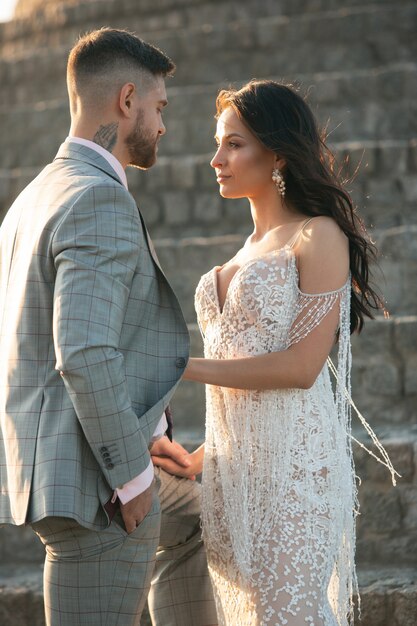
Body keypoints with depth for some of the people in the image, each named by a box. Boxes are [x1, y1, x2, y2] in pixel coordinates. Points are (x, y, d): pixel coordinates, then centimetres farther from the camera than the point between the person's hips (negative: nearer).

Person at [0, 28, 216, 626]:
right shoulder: (100, 201, -18)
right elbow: (85, 357, -27)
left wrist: (139, 437, 20)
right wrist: (134, 473, -17)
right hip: (92, 485, -10)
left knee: (191, 520, 33)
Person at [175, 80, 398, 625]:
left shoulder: (318, 237, -6)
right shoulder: (247, 252, 18)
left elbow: (301, 367, -15)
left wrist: (186, 367, -14)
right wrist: (205, 454, 14)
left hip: (292, 457, -7)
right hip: (233, 459, 7)